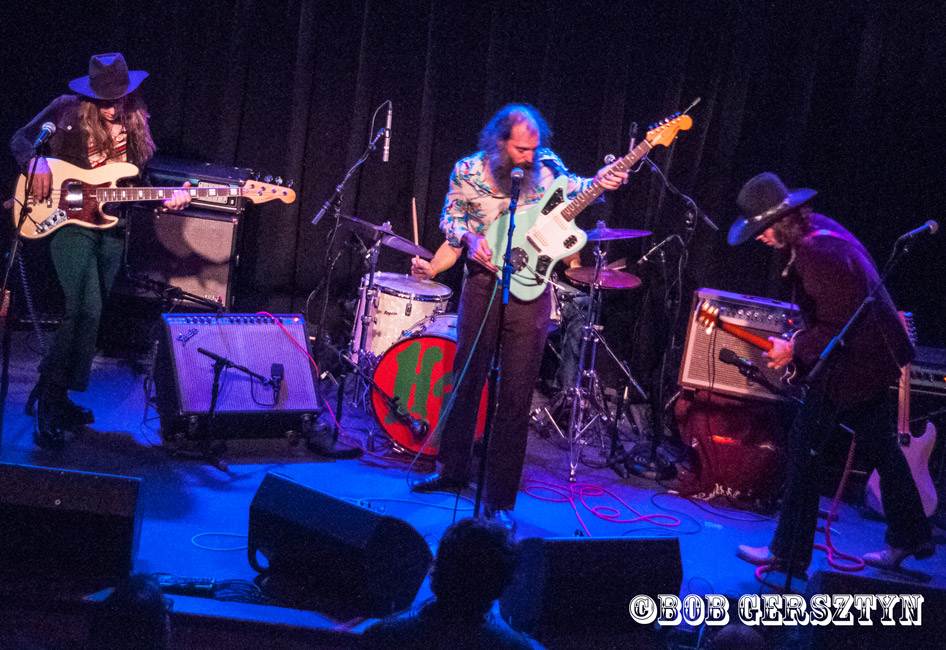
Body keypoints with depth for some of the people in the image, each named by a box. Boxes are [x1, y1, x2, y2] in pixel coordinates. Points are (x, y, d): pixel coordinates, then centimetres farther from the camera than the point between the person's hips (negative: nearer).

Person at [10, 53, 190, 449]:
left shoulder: (135, 123, 8)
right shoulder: (67, 112, -4)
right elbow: (20, 140, 2)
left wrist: (167, 199, -9)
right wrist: (36, 163, -19)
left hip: (111, 228, 5)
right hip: (68, 222, -5)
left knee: (88, 317, 9)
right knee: (85, 312, -19)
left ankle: (54, 395, 23)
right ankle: (48, 401, -10)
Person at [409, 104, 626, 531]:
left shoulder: (545, 166, -2)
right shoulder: (469, 171, -3)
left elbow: (573, 190, 17)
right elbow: (450, 218, 8)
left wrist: (600, 182, -3)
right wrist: (468, 238, -12)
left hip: (529, 288, -1)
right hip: (482, 281, 1)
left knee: (516, 396, -2)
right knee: (466, 379, 12)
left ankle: (500, 500, 5)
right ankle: (452, 469, 32)